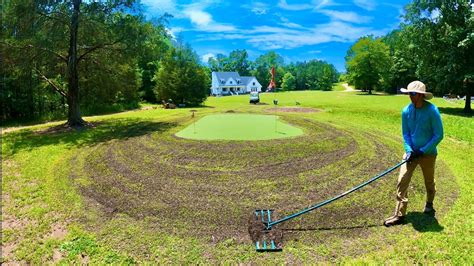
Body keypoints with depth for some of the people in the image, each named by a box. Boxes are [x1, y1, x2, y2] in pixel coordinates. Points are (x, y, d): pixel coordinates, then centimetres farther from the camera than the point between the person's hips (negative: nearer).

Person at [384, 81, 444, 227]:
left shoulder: (432, 111, -17)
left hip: (428, 153, -2)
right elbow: (406, 133, 1)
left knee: (429, 182, 18)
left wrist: (423, 150, -18)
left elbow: (438, 135, -14)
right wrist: (409, 150, -11)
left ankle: (429, 204, 47)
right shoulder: (406, 111, -6)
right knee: (402, 181, -7)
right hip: (412, 151, 3)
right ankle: (399, 214, -2)